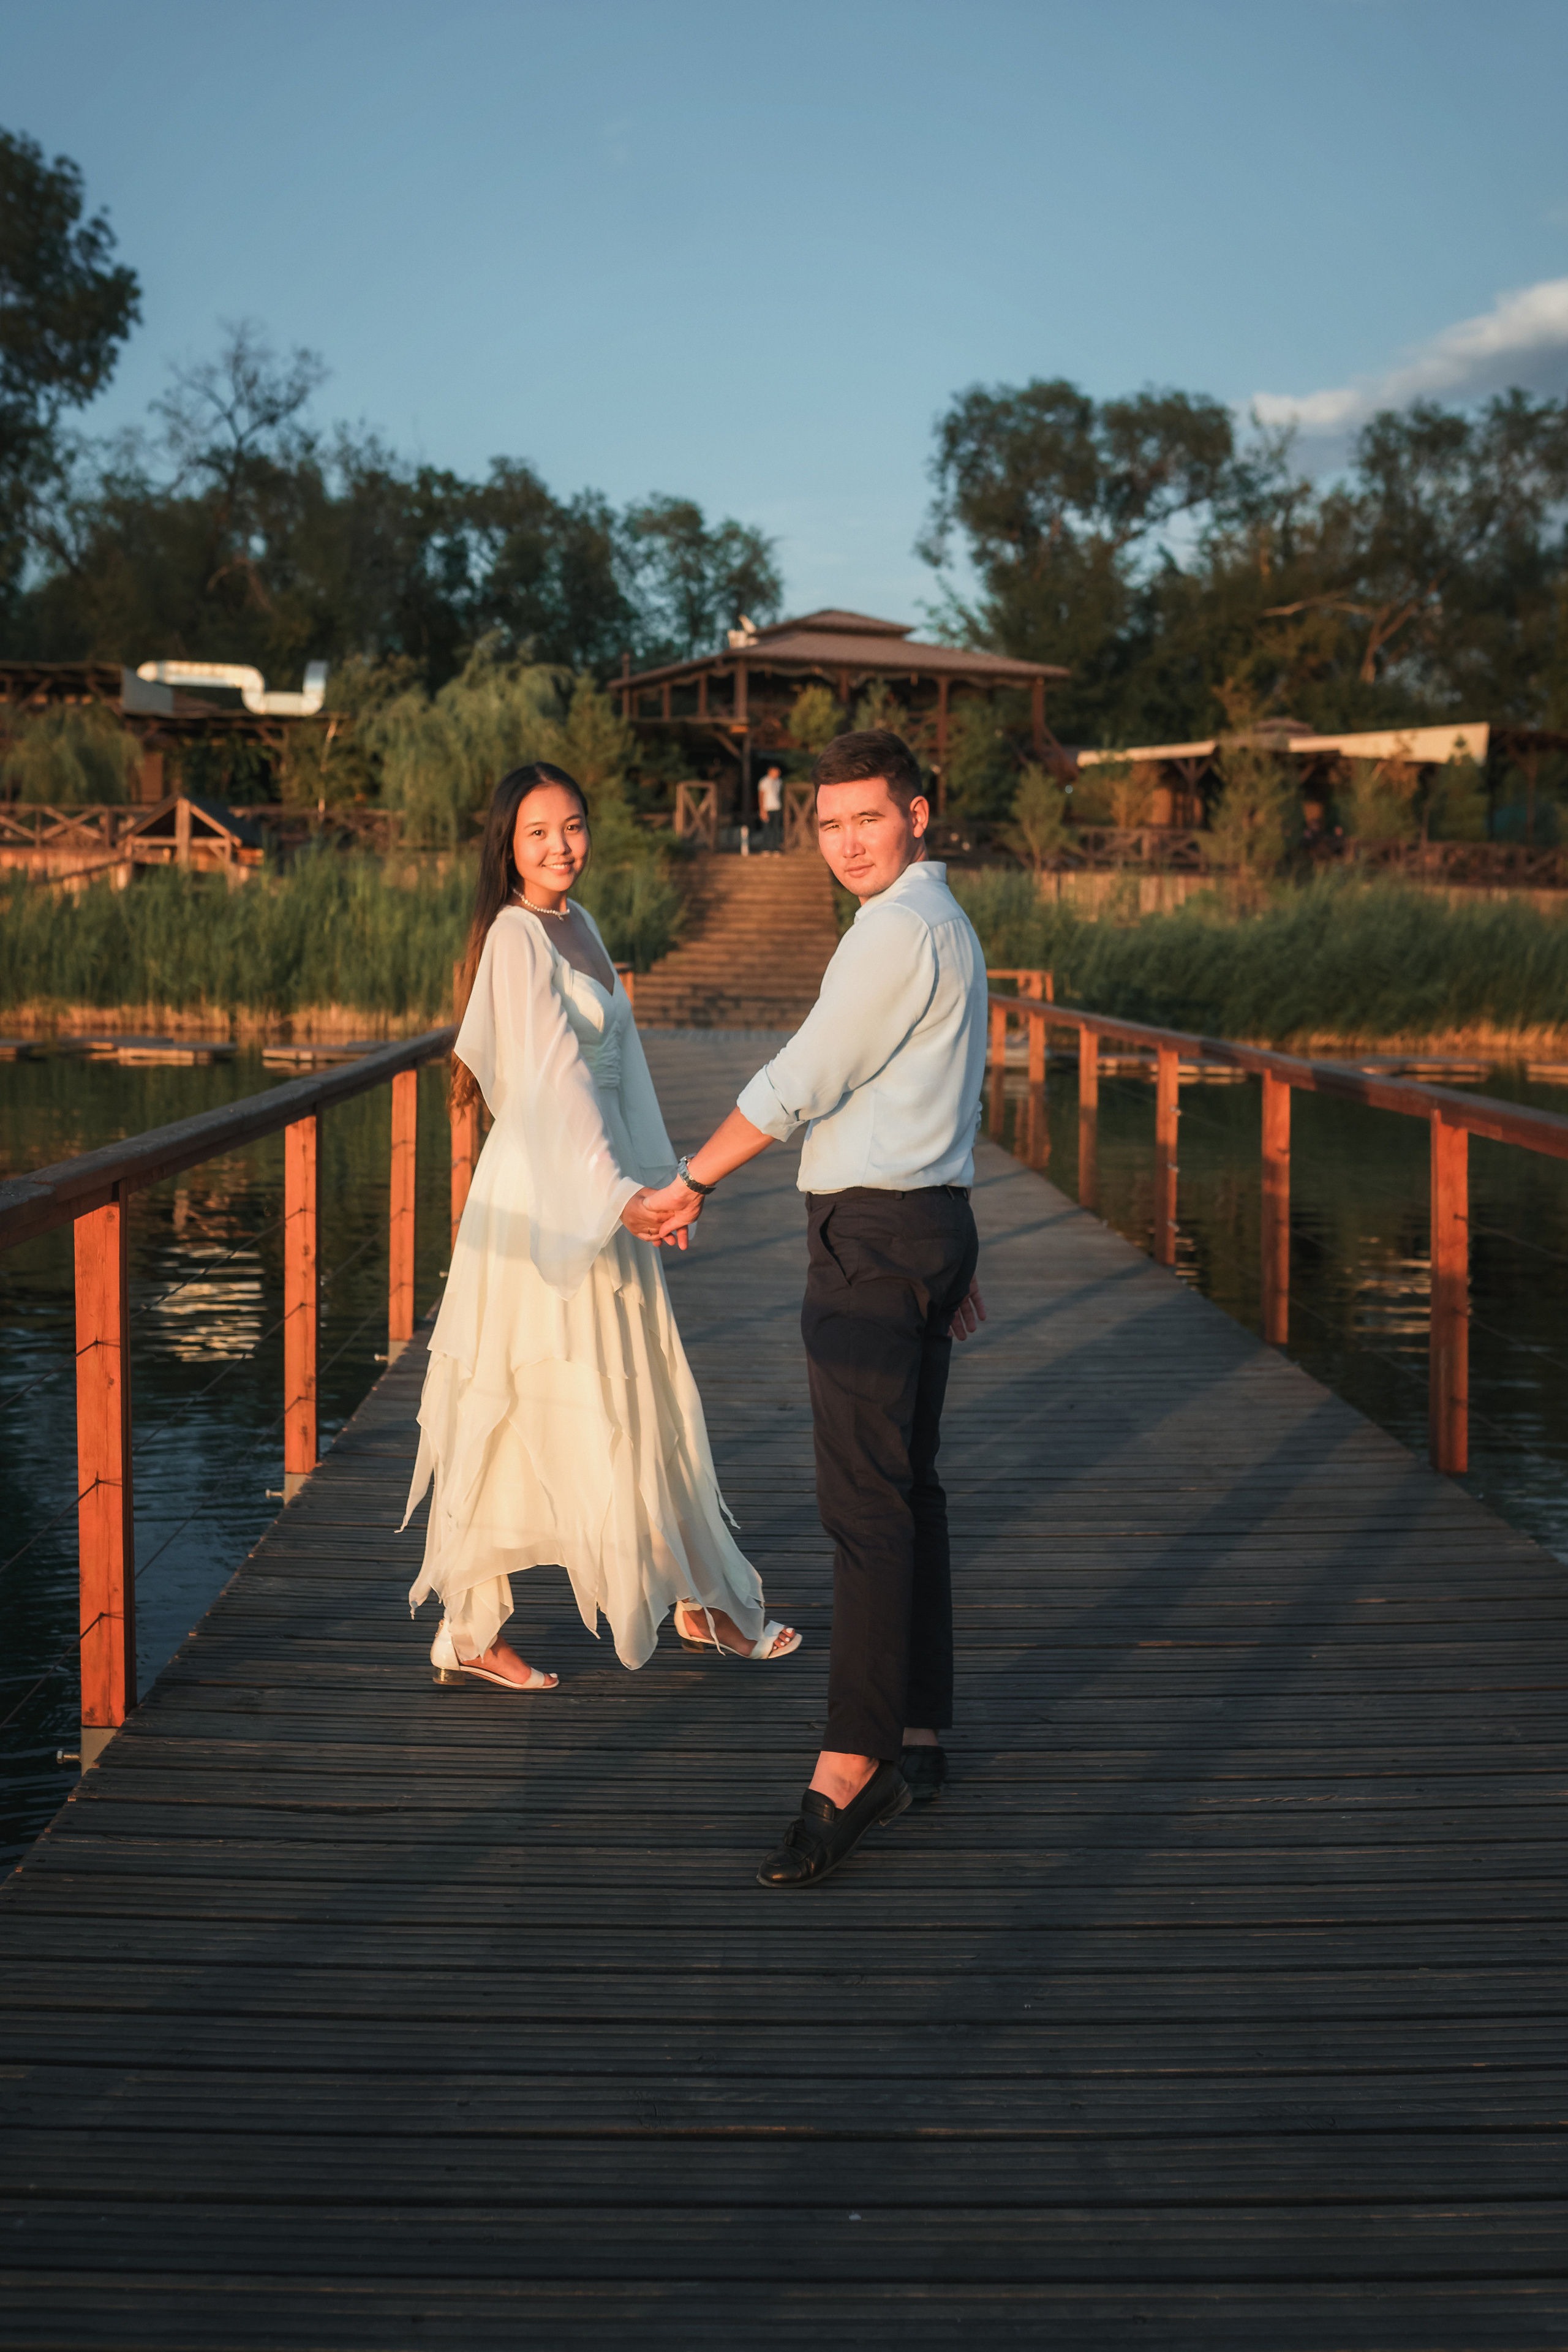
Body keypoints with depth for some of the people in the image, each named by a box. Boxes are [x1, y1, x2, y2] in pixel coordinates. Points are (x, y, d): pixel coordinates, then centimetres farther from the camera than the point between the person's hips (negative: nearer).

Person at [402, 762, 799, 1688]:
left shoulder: (579, 924, 12)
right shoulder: (516, 937, -14)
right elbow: (551, 1079, -21)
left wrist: (650, 1184, 12)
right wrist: (616, 1193, -26)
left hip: (601, 1188, 9)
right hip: (541, 1197, -9)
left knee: (644, 1398, 15)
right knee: (531, 1413, -1)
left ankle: (706, 1600, 27)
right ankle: (473, 1631, 12)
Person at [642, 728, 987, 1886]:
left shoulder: (901, 930, -14)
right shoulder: (947, 925, 20)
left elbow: (803, 1082, -14)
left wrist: (692, 1181, -3)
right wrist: (958, 1253, 28)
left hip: (874, 1235, -11)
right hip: (930, 1224, 11)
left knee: (869, 1504, -11)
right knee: (909, 1488, 13)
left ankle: (850, 1766, -9)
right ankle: (918, 1737, 20)